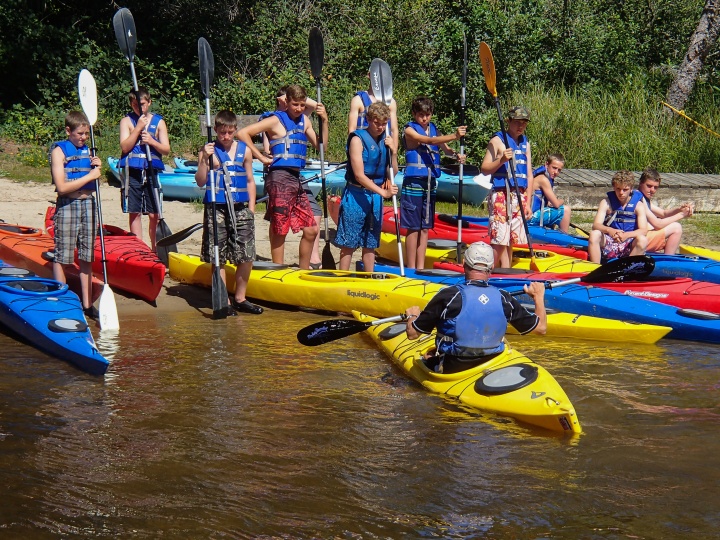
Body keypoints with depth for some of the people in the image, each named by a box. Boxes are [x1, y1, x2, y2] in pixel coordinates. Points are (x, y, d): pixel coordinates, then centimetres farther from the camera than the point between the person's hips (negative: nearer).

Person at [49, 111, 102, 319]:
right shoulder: (59, 151, -7)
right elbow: (62, 187, -18)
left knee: (87, 257, 8)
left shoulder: (88, 150, 11)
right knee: (61, 257, -2)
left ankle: (87, 304, 13)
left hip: (88, 204, 6)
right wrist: (89, 176, -16)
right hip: (67, 206, -6)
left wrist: (97, 168, -3)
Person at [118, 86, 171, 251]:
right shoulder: (127, 121, 5)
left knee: (154, 214, -2)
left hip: (152, 172, 0)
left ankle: (155, 249, 7)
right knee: (134, 213, 3)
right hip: (133, 172, 0)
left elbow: (166, 149, 4)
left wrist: (151, 141, -13)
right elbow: (125, 147, -7)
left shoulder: (158, 122, 8)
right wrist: (138, 127, -12)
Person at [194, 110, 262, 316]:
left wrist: (251, 207, 8)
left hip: (241, 208, 3)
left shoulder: (244, 150, 9)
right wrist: (204, 159, -17)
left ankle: (240, 298, 16)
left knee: (247, 257, 1)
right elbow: (200, 182, -5)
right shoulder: (209, 150, 0)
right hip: (216, 209, -3)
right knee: (219, 257, -2)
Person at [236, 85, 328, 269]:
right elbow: (242, 133, -11)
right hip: (280, 179, -7)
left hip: (296, 180, 8)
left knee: (311, 230, 8)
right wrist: (262, 158, -11)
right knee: (279, 231, -1)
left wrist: (324, 121, 4)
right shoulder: (276, 120, -5)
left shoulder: (304, 121, 16)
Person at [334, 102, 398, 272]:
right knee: (348, 244, -2)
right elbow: (359, 175, -16)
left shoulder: (386, 141, 9)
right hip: (356, 196, -6)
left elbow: (393, 173, 11)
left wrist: (393, 152, -6)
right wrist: (383, 192, -23)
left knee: (370, 243, 12)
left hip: (376, 197, 6)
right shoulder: (358, 139, -9)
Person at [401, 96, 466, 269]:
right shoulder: (410, 130, -6)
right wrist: (454, 136, -34)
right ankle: (411, 268, 2)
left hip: (430, 183, 6)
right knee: (413, 227, -3)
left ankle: (421, 267, 15)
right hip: (414, 182, -6)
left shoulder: (434, 129, 12)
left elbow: (445, 149, 5)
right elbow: (429, 141, -23)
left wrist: (456, 155, -18)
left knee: (425, 227, 9)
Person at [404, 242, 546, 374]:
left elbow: (412, 334, -13)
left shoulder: (448, 296, -21)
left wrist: (412, 315, 11)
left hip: (452, 371, -2)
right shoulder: (504, 299, -11)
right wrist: (538, 296, 17)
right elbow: (541, 327, 0)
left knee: (425, 358, 28)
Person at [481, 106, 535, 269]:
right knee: (499, 241, -9)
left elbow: (529, 175, 15)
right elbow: (484, 169, -6)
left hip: (519, 197, 6)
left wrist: (528, 202, 10)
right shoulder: (497, 140, -1)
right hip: (501, 196, -6)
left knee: (510, 241, 6)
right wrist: (501, 160, -22)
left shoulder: (525, 143, 15)